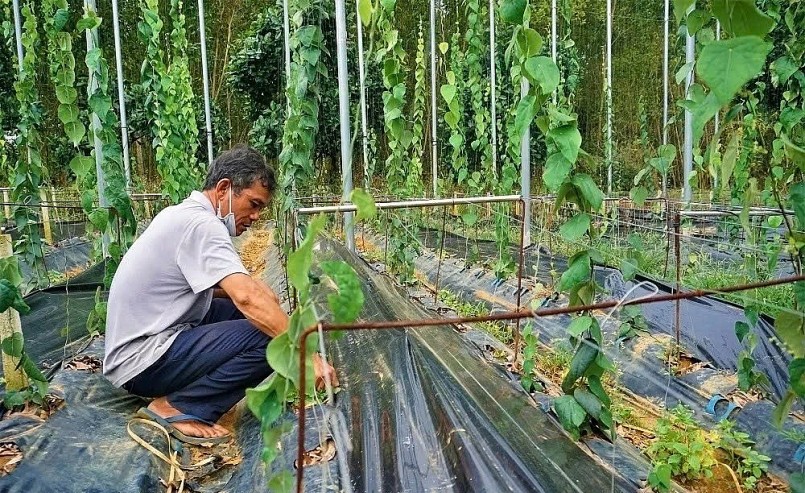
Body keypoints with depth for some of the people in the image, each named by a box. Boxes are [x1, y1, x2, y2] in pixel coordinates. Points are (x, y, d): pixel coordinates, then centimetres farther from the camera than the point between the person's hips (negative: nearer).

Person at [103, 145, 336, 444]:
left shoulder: (184, 215, 11)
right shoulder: (201, 224, -19)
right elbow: (248, 298, -31)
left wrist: (257, 291, -5)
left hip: (141, 340, 10)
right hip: (141, 362, -10)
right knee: (267, 338, -20)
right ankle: (175, 408, -11)